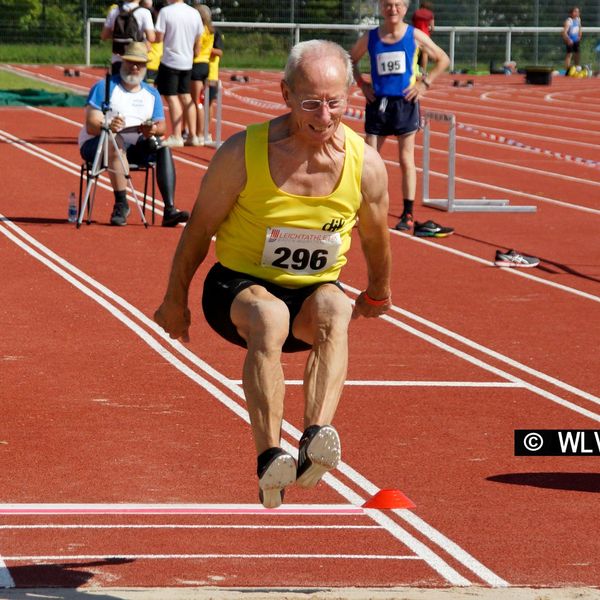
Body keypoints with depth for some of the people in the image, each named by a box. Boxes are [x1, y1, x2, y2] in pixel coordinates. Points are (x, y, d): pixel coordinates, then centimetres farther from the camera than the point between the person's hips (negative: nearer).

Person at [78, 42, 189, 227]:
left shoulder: (151, 94, 15)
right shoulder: (104, 87, -2)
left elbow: (161, 126, 6)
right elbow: (91, 126, -13)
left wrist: (153, 130, -19)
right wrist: (108, 126, -36)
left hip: (136, 146, 4)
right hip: (96, 143, -4)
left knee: (162, 147, -22)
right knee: (116, 140, -38)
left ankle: (169, 210, -33)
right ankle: (121, 203, -41)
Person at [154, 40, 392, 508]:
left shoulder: (366, 165, -10)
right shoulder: (242, 153, -16)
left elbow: (375, 240, 11)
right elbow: (200, 229, 0)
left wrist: (377, 295, 25)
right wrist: (175, 301, 9)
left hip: (314, 292, 2)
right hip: (237, 287, -2)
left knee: (334, 310, -34)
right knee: (270, 317, -38)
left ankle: (316, 442, -53)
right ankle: (270, 460, -48)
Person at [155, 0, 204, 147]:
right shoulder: (195, 13, 3)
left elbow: (159, 38, -13)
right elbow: (197, 42, 11)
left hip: (170, 61, -5)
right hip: (187, 62, 5)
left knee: (172, 98, -1)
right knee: (186, 97, 14)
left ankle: (176, 137, -4)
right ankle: (192, 135, 15)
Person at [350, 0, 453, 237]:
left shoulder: (415, 36, -3)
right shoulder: (370, 38, 1)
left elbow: (443, 59, 5)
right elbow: (350, 60, 17)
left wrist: (424, 83, -4)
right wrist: (362, 84, 3)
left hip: (405, 102, -1)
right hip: (377, 103, 1)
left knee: (407, 161, 3)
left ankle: (408, 215, 8)